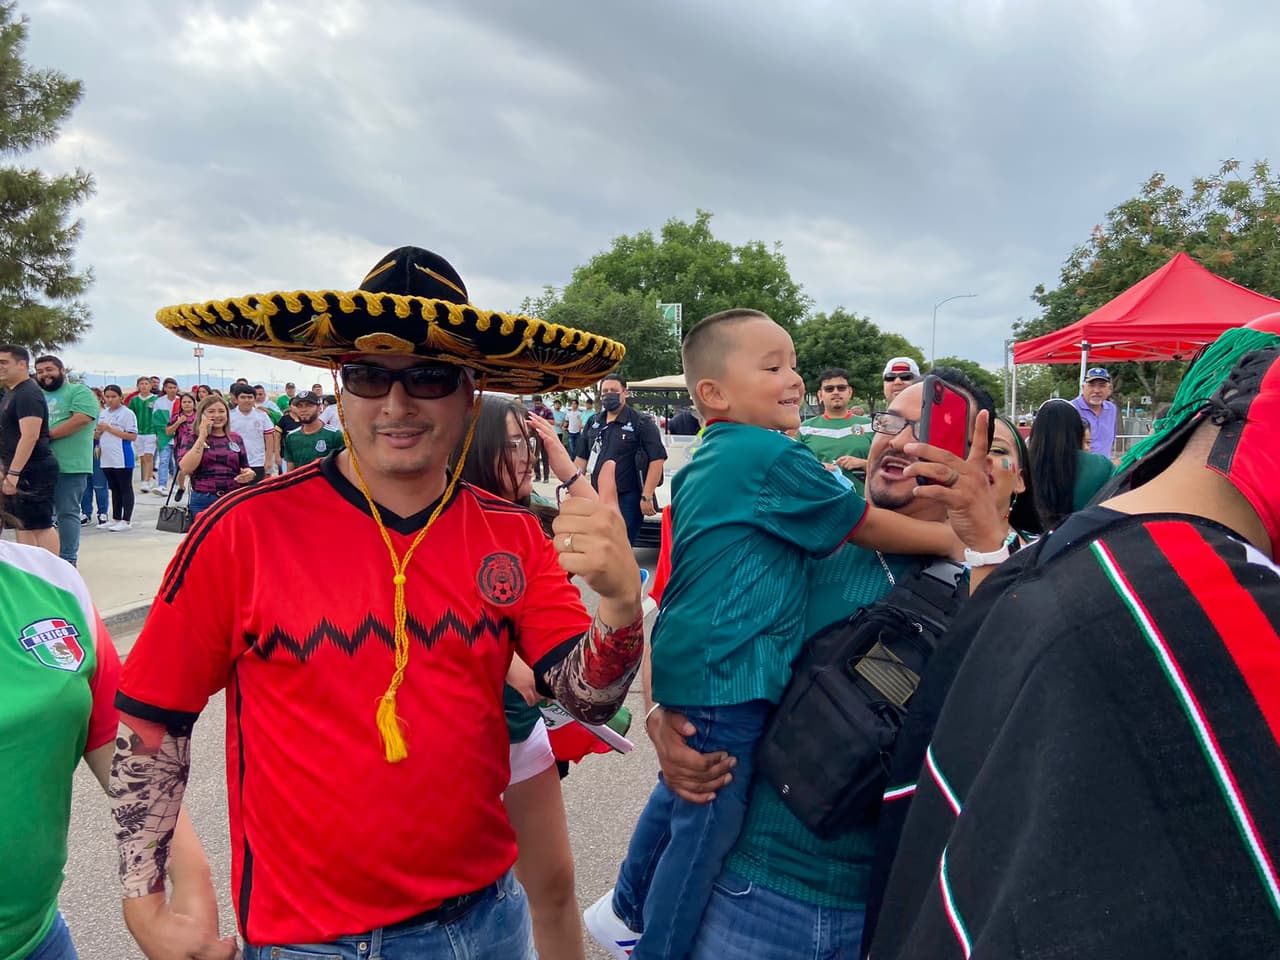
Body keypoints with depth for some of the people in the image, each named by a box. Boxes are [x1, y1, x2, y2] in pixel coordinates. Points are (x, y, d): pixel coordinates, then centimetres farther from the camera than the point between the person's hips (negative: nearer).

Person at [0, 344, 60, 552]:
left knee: (41, 525, -8)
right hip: (17, 472, 10)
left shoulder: (28, 394, -14)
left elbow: (30, 436, -23)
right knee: (22, 525, 12)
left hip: (33, 472, -10)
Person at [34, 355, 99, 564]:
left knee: (67, 513, -2)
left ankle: (68, 560, 3)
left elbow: (81, 419, -16)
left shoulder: (79, 391, 0)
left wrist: (48, 435, -14)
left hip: (70, 465, -6)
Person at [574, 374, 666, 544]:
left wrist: (647, 496, -18)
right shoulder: (593, 424, 13)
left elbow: (657, 459, -13)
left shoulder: (641, 424, -6)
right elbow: (581, 457, 19)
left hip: (627, 498, -6)